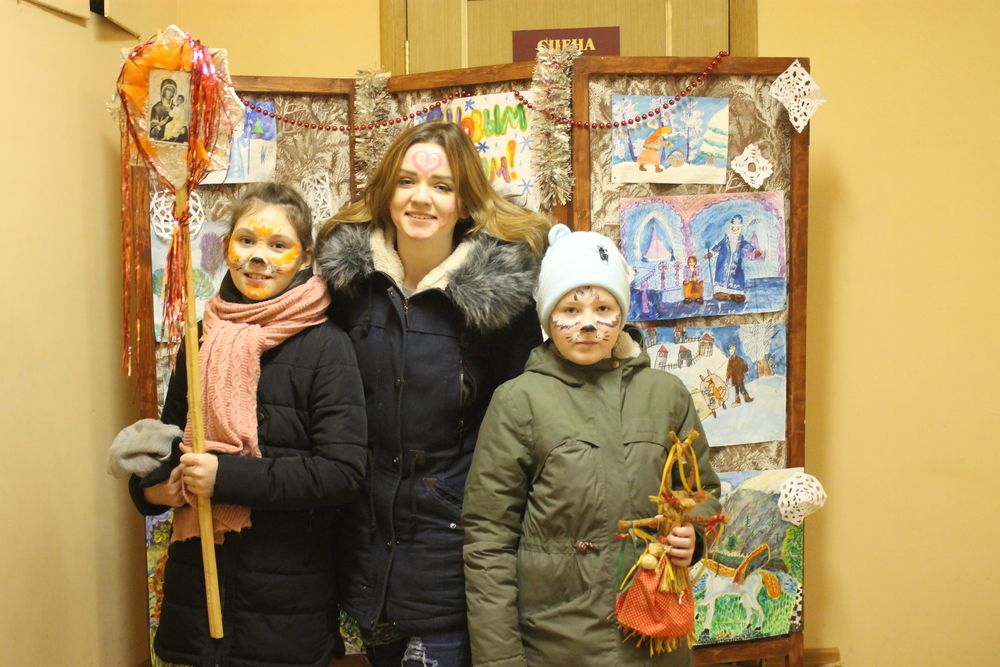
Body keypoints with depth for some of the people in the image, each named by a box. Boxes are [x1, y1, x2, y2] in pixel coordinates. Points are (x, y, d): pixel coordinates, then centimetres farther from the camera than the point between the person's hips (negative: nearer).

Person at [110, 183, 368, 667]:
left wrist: (227, 477, -19)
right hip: (196, 582, 5)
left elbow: (343, 470, -17)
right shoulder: (203, 338, 6)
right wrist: (151, 485, -1)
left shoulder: (325, 346, -11)